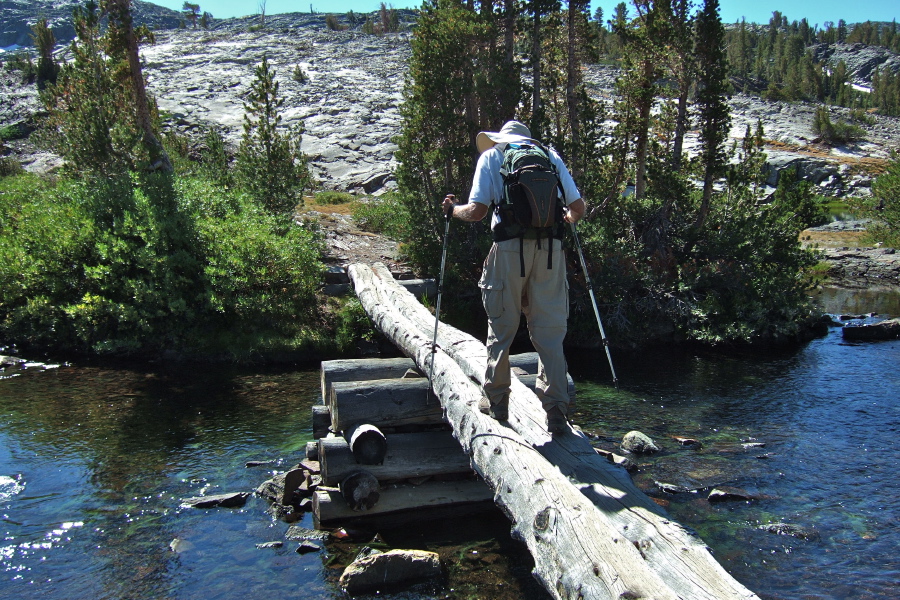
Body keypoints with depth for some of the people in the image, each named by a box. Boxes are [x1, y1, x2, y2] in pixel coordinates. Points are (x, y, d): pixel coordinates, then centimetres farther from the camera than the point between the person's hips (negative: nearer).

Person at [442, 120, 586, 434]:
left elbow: (477, 211, -2)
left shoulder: (491, 156, 11)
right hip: (551, 249, 2)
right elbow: (578, 207, 12)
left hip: (510, 248, -2)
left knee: (501, 328, 12)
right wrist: (566, 219, 35)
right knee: (550, 331, 7)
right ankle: (556, 410, 5)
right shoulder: (551, 155, 18)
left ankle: (496, 401, 24)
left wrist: (453, 208, 19)